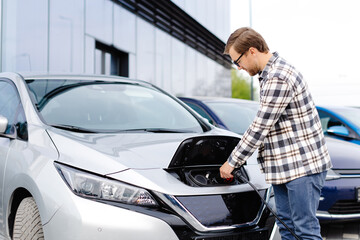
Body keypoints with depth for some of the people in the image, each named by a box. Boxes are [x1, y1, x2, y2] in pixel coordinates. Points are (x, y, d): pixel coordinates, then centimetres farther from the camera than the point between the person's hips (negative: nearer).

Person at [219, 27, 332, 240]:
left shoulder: (278, 78, -21)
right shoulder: (269, 74, 13)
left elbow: (260, 127, -20)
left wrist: (232, 162, -10)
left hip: (303, 164, -10)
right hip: (285, 166, 10)